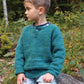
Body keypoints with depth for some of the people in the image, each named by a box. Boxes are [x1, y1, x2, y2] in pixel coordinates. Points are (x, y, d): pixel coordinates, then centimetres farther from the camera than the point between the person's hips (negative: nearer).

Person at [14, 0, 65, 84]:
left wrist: (52, 72, -15)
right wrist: (19, 71, -1)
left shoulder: (53, 29, -2)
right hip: (27, 73, 4)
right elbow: (19, 51, 11)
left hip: (45, 72, -3)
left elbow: (59, 53, -5)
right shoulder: (26, 30, 11)